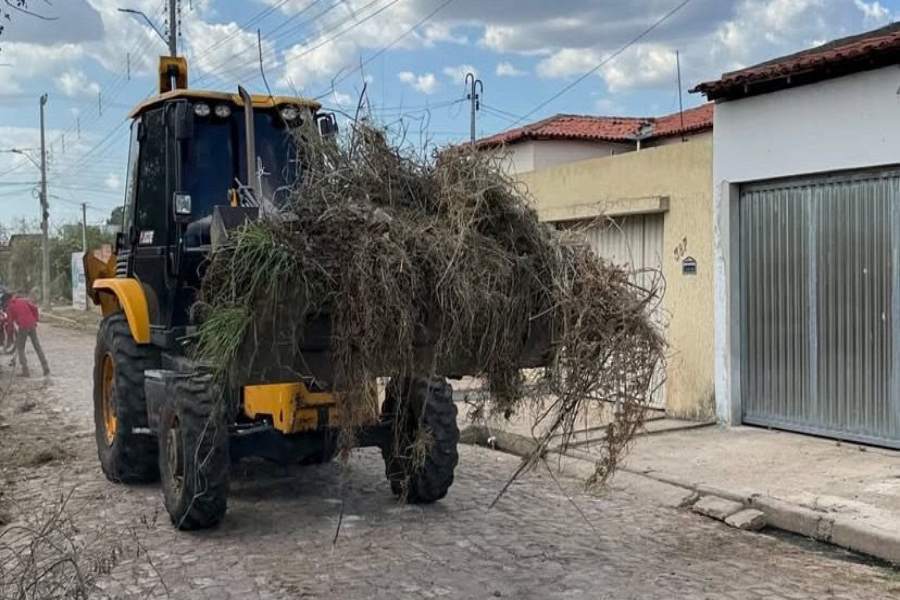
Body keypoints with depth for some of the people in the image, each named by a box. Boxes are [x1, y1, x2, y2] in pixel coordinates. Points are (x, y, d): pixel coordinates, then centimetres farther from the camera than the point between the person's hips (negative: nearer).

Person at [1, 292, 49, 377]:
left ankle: (25, 371, 3)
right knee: (38, 347, 10)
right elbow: (34, 307, 0)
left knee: (20, 348, 10)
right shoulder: (24, 300, 13)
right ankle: (46, 368, 6)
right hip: (32, 325, 4)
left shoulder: (9, 307, 5)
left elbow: (11, 321, 2)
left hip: (22, 327, -4)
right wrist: (36, 319, 7)